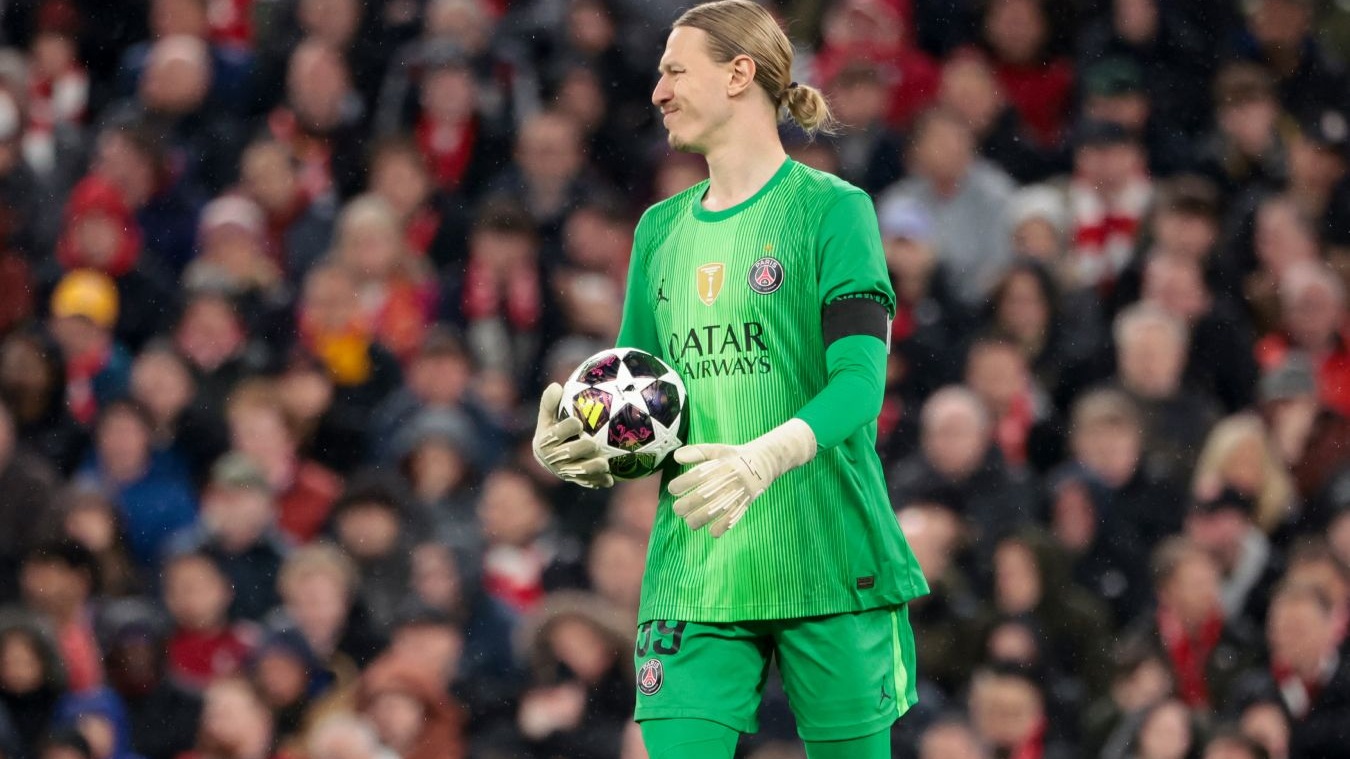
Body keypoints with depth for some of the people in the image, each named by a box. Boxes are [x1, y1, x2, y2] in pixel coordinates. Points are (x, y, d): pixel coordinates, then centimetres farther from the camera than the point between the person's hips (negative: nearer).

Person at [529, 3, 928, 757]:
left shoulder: (831, 208, -2)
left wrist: (764, 458, -30)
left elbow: (860, 380, -13)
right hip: (694, 573, 4)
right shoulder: (662, 229, 17)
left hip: (826, 560, -4)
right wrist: (584, 444, -4)